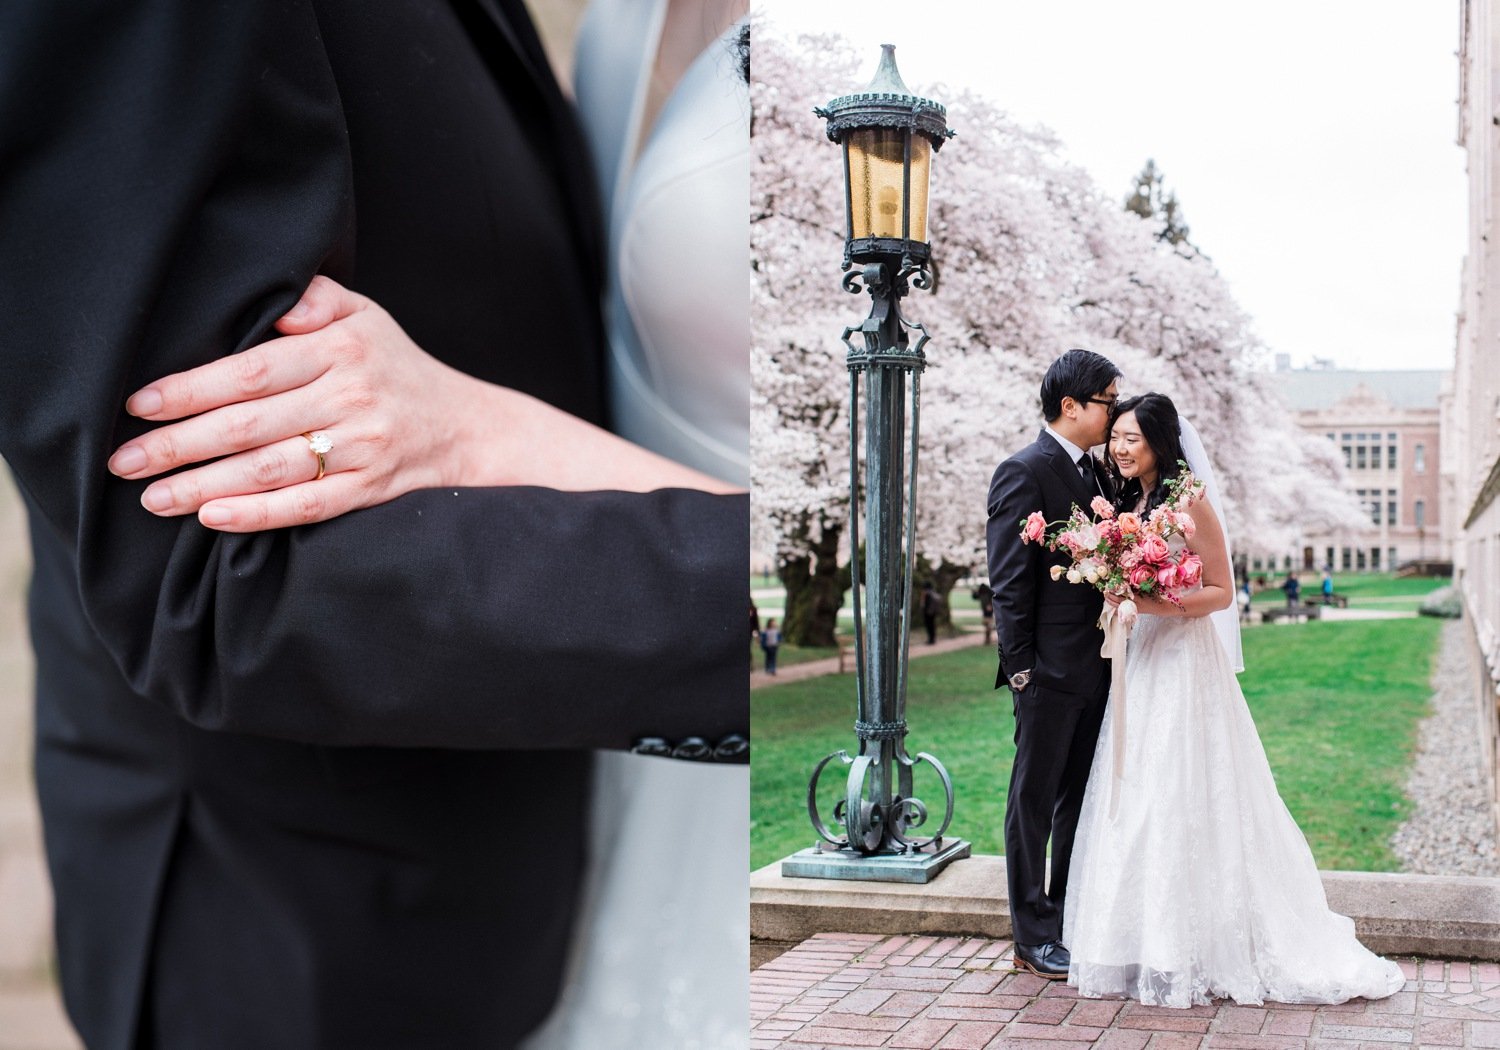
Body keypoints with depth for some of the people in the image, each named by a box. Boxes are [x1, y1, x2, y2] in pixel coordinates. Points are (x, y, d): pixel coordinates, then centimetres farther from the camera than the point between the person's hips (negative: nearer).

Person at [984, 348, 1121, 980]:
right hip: (1051, 669, -8)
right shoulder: (1024, 472, -11)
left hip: (1096, 666, 8)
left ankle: (1072, 921, 26)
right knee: (1035, 801, 2)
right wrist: (1021, 667, -16)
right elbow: (1009, 580, -14)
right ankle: (1033, 939, 11)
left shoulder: (1097, 473, 14)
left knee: (1081, 800, 15)